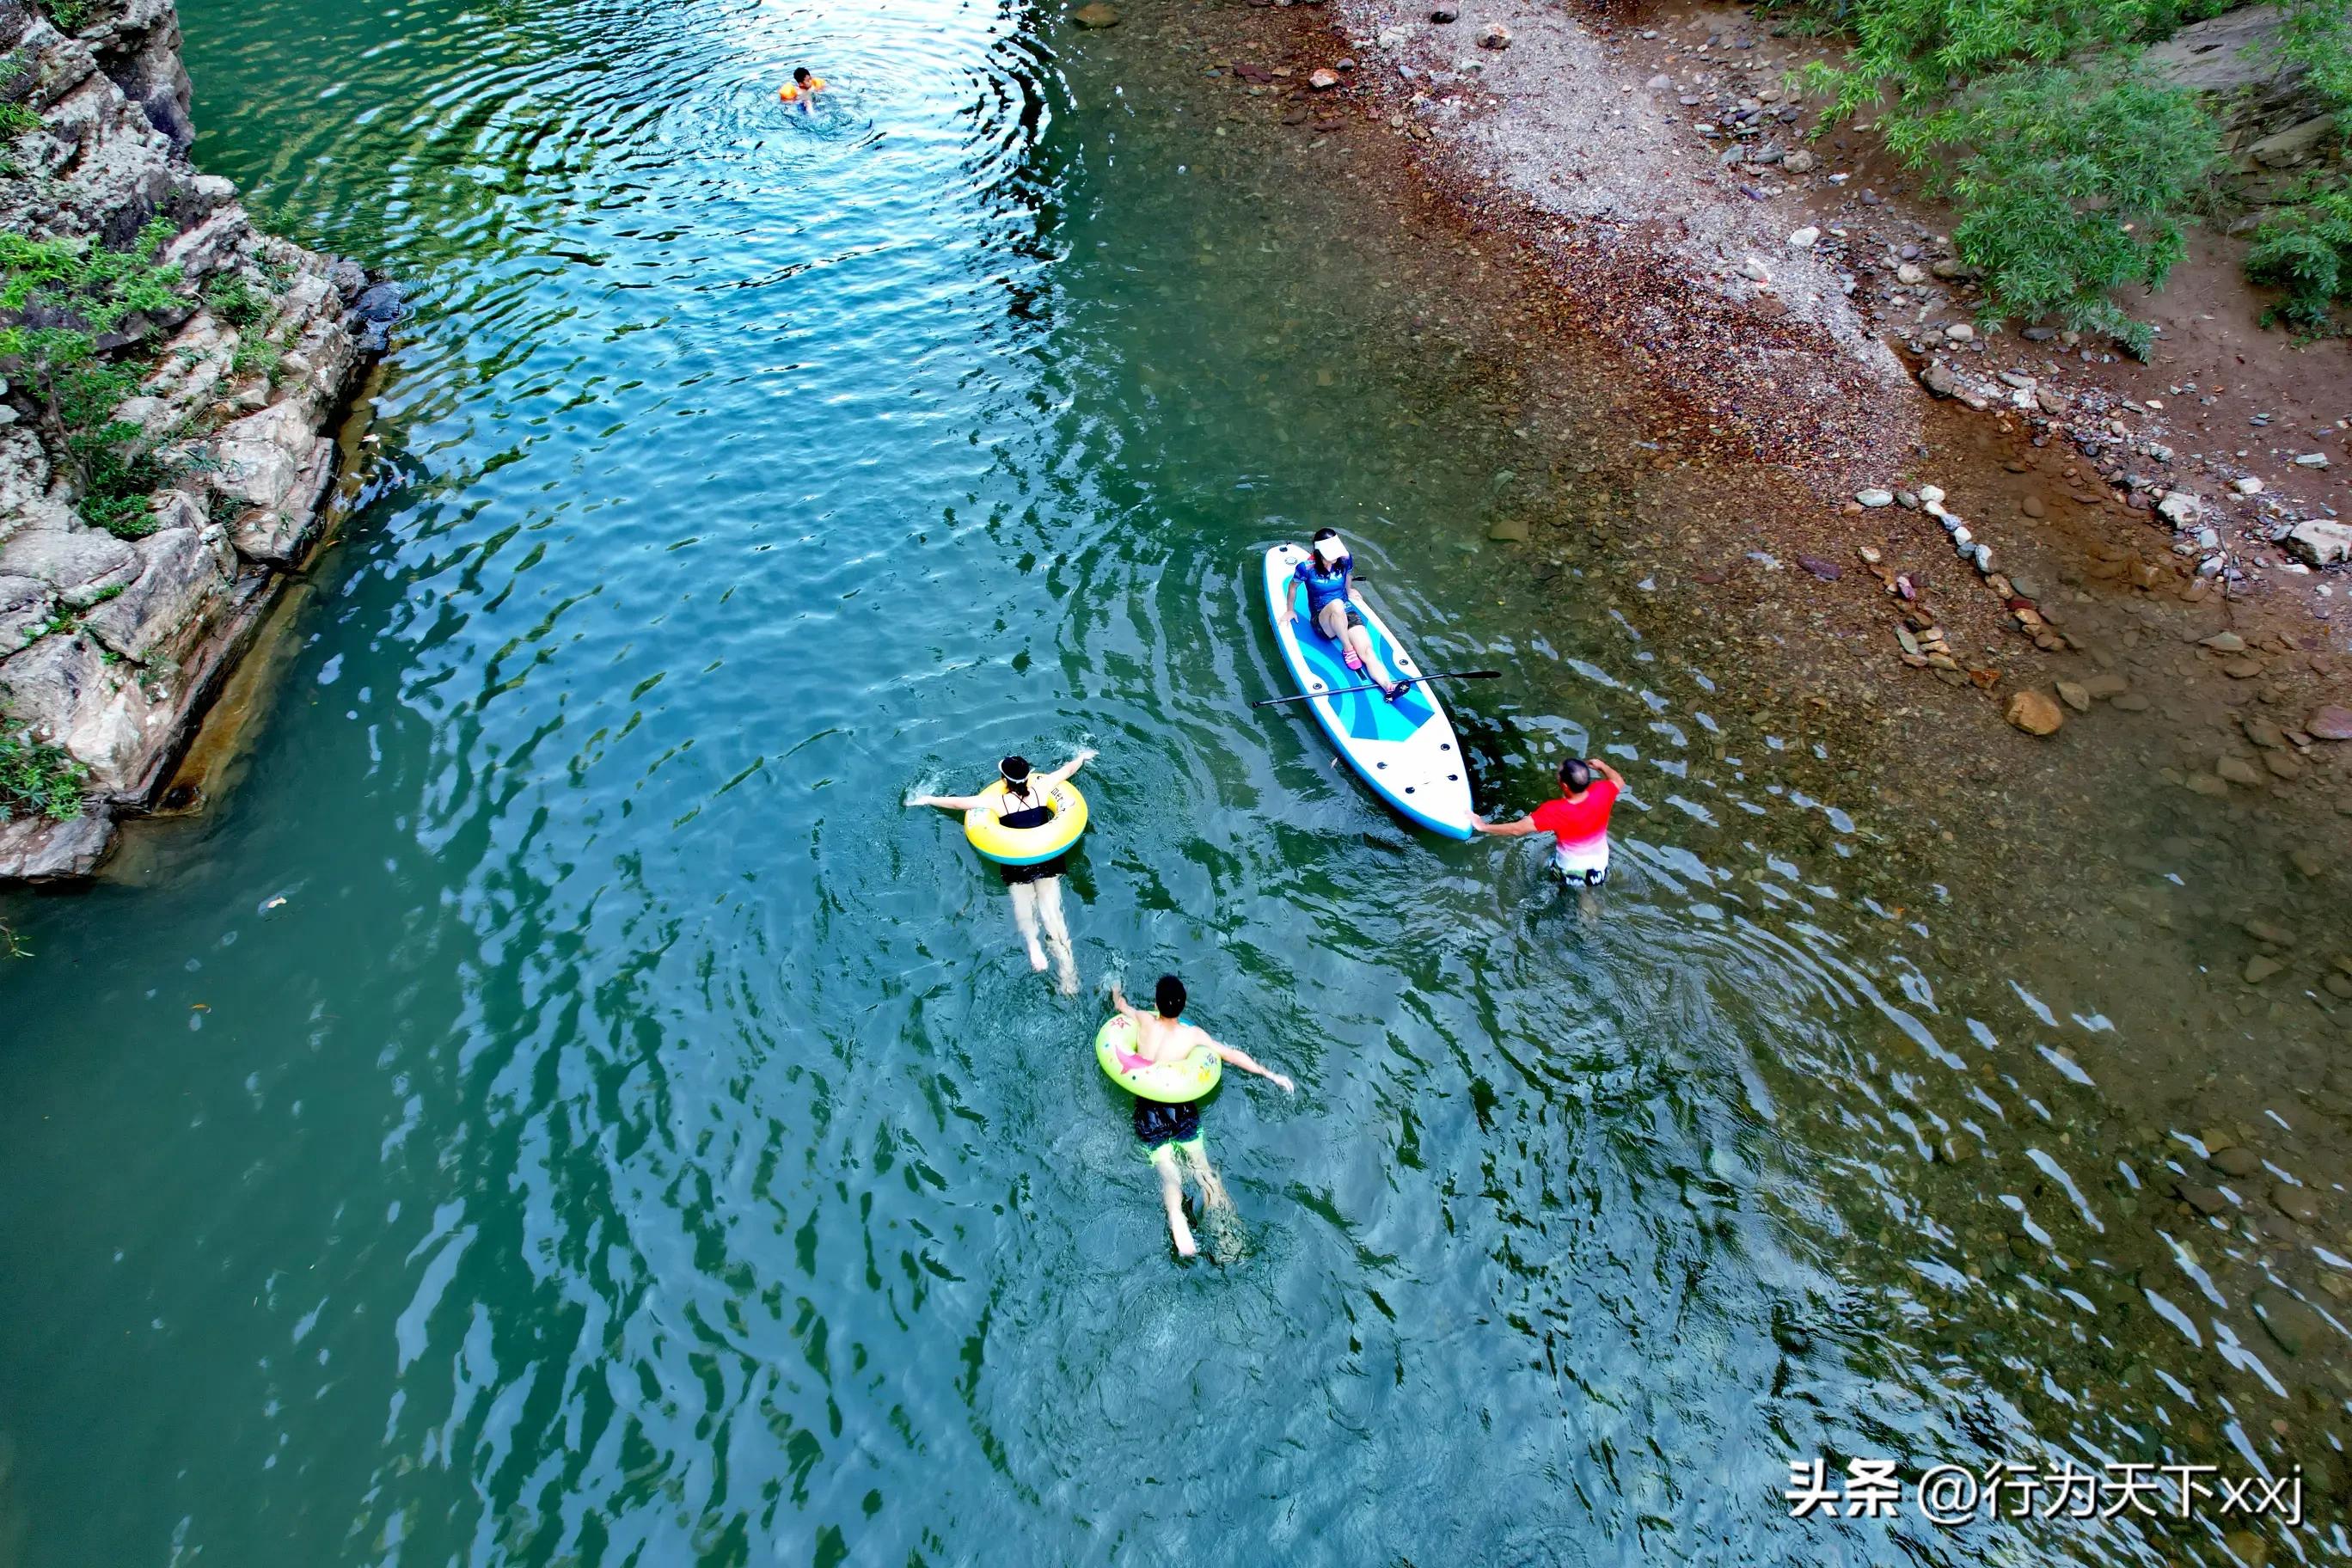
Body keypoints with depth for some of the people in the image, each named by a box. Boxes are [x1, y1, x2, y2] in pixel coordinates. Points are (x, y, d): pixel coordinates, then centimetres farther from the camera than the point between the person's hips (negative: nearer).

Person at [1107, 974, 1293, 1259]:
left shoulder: (1143, 1020, -6)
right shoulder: (1193, 1035, -8)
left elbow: (1120, 1004, 15)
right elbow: (1232, 1055, -3)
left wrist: (1115, 988, 38)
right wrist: (1271, 1075, 5)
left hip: (1149, 1111, 0)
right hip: (1182, 1109, 0)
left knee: (1168, 1175, -4)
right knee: (1201, 1165, 8)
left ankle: (1178, 1224, -31)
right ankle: (1222, 1222, -12)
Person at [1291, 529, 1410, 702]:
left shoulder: (1345, 560, -3)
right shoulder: (1306, 567, -13)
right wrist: (1291, 610, 15)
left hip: (1347, 612, 3)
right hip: (1322, 620, -3)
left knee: (1367, 651, -25)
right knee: (1336, 604, -41)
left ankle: (1388, 686, -50)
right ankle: (1347, 649, -23)